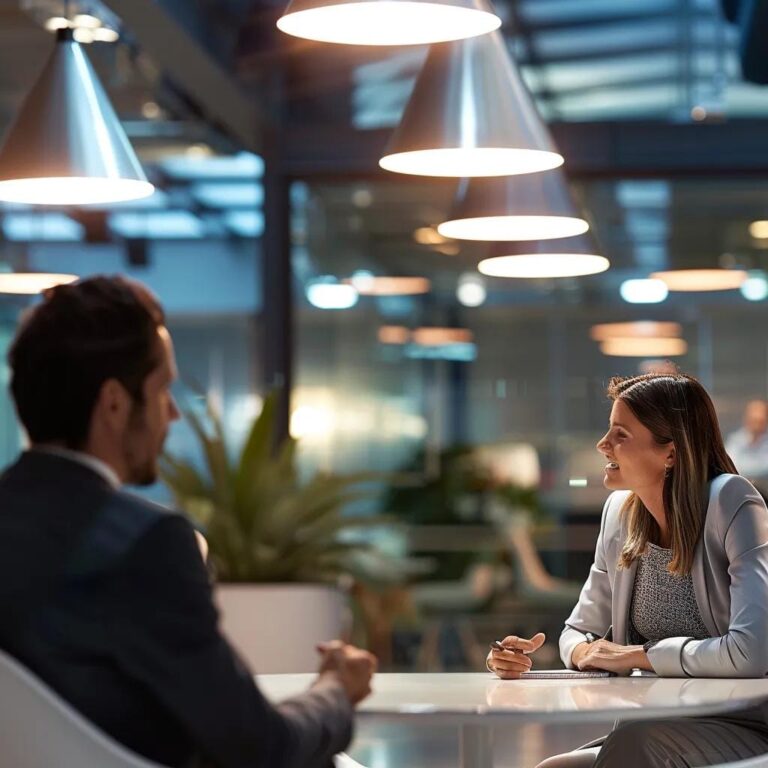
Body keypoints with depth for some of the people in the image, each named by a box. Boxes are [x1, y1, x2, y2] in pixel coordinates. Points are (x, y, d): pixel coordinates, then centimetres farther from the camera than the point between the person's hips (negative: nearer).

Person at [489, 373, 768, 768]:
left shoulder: (732, 506, -16)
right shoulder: (621, 513, 4)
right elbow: (580, 630, 15)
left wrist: (637, 655, -16)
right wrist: (586, 651, -9)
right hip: (656, 733, 6)